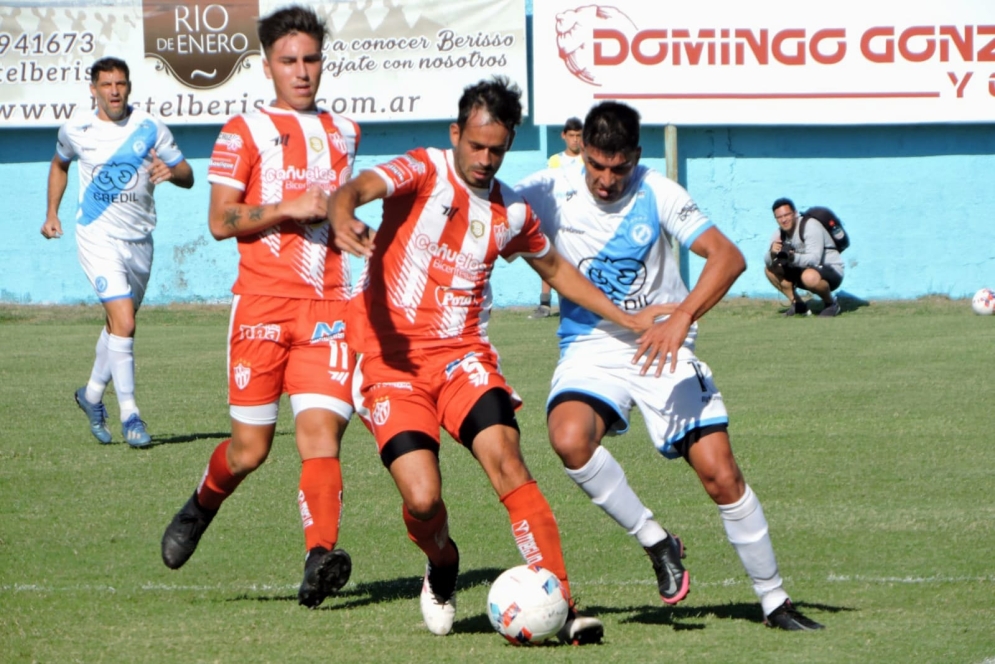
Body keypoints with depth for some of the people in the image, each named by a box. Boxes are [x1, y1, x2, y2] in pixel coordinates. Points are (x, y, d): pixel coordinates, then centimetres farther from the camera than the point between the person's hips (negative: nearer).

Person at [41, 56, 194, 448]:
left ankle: (92, 394, 40)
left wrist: (171, 171, -22)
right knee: (123, 323, -18)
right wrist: (52, 213, 15)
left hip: (139, 239, 3)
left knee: (118, 324, 17)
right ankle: (129, 413, -12)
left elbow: (188, 176, 1)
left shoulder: (150, 129, -2)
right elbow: (60, 164, 21)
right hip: (98, 238, -3)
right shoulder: (76, 131, -1)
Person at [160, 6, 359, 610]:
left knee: (320, 431, -15)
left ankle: (321, 559, -26)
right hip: (262, 305, -3)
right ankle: (203, 505, 32)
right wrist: (288, 208, -14)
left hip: (327, 305, 3)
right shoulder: (246, 131, 3)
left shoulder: (344, 133, 18)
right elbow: (221, 221, -4)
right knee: (251, 447, 1)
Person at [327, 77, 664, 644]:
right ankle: (443, 567, 19)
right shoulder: (424, 171, -4)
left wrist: (627, 319, 28)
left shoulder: (511, 211, 10)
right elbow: (358, 189, -24)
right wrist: (342, 217, -49)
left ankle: (560, 606, -22)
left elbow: (555, 267, 30)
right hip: (393, 359, -3)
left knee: (508, 462, -21)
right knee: (423, 499, -17)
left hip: (465, 356, 3)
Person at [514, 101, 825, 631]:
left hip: (662, 349, 0)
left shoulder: (657, 195, -10)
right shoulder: (550, 193, -6)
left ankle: (774, 601, 9)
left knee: (720, 474, -9)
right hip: (590, 346, 1)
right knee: (570, 439, -32)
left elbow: (728, 256, -17)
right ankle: (656, 542, -10)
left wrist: (682, 316, -33)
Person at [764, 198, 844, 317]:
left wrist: (792, 257, -51)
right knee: (770, 269, -2)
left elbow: (814, 259, -34)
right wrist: (772, 253, -34)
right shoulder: (780, 233, 0)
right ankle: (798, 305, 3)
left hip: (832, 272, -8)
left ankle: (831, 303, -10)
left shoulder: (810, 226, -23)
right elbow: (767, 260, -10)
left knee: (809, 276, -40)